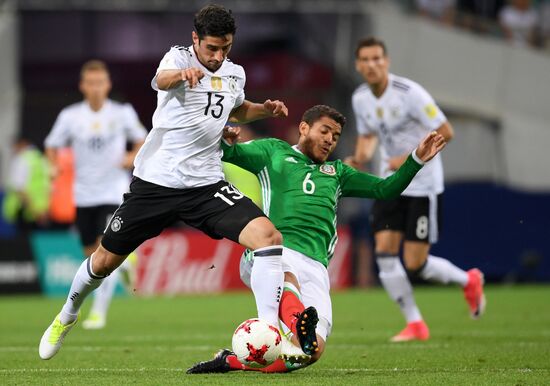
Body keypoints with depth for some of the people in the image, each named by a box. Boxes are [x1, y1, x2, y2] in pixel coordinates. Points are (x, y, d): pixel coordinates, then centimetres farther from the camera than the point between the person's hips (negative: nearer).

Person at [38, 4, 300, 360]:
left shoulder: (235, 74, 7)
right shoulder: (179, 57, -9)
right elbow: (162, 79, -36)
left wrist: (265, 110, 11)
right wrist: (182, 74, -59)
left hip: (207, 184, 3)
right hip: (155, 181, -3)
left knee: (268, 235, -21)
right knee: (106, 260, 10)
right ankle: (68, 315, 40)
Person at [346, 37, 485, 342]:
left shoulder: (409, 93, -19)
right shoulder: (360, 98, 1)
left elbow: (445, 132, -17)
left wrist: (410, 159, -23)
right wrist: (360, 157, -4)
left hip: (423, 185, -6)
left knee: (415, 265, -7)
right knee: (384, 254, -7)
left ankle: (468, 281, 23)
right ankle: (415, 324, 7)